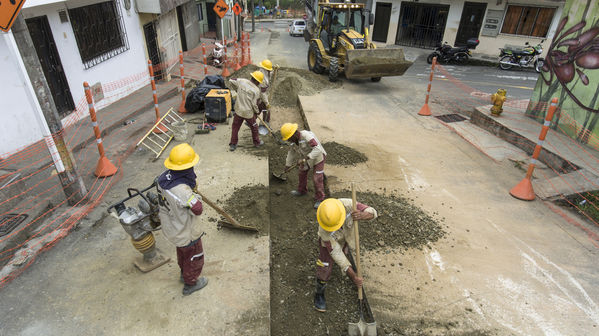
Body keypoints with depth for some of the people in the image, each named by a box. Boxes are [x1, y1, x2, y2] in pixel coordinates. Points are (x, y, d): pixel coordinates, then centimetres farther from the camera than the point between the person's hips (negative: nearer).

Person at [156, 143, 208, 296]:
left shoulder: (164, 176, -16)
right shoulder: (182, 190, -42)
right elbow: (197, 209, -33)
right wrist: (196, 196, -15)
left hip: (169, 226, 8)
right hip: (185, 233, -8)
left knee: (182, 250, 35)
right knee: (194, 257, 20)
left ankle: (184, 272, 61)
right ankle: (190, 284, 44)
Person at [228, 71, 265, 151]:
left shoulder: (241, 81, -6)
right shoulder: (256, 90, -15)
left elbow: (231, 81, 7)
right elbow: (254, 104, -14)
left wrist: (237, 89, 21)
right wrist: (257, 111, 6)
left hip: (238, 111, 3)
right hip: (249, 112, -3)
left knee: (235, 127, 16)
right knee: (254, 127, 20)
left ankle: (233, 145, 21)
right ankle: (257, 142, 37)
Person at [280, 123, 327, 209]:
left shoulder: (307, 136, -35)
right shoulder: (295, 139, -9)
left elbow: (318, 149, -42)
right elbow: (292, 152, 5)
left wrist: (304, 159, -46)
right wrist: (288, 164, 13)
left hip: (318, 158, -8)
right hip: (307, 157, 8)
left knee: (317, 179, -4)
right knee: (302, 172, 20)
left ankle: (319, 199, 15)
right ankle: (302, 190, 43)